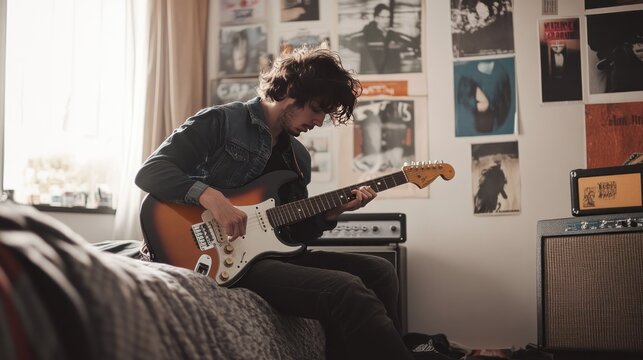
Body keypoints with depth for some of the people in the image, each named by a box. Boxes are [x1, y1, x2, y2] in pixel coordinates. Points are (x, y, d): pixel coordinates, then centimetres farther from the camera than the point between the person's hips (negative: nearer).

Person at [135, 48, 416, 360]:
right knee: (347, 291, -24)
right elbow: (149, 172, -12)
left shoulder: (298, 158, 18)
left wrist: (330, 212, 1)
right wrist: (209, 195, -28)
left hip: (269, 253, 8)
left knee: (379, 272, 0)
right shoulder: (220, 122, -5)